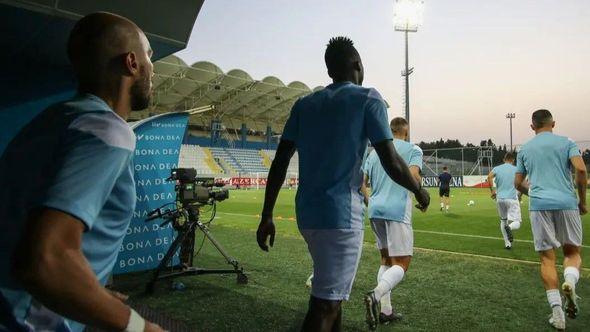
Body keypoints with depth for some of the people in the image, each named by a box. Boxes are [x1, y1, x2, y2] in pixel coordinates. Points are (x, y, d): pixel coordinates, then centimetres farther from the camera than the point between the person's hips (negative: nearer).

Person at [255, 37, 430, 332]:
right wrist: (419, 191, 9)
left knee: (331, 291, 24)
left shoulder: (304, 104, 11)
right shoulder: (367, 99, -3)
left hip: (306, 213, 6)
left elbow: (279, 163, 5)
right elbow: (392, 163, -9)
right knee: (324, 305, -1)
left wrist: (266, 216, 8)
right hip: (341, 214, -6)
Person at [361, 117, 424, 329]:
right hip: (397, 211, -5)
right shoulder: (413, 149, 2)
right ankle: (375, 295, -24)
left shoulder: (374, 152, 16)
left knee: (386, 259, 16)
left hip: (375, 210, 6)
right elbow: (413, 176, -14)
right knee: (402, 263, 0)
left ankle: (385, 311, 13)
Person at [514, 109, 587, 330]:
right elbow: (580, 169, -7)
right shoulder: (566, 142, 8)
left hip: (539, 205, 1)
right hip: (566, 202, 0)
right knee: (572, 251, 15)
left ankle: (557, 310, 0)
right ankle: (570, 281, -16)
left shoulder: (525, 149, 14)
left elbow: (518, 183, 15)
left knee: (547, 257, 5)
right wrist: (582, 201, 4)